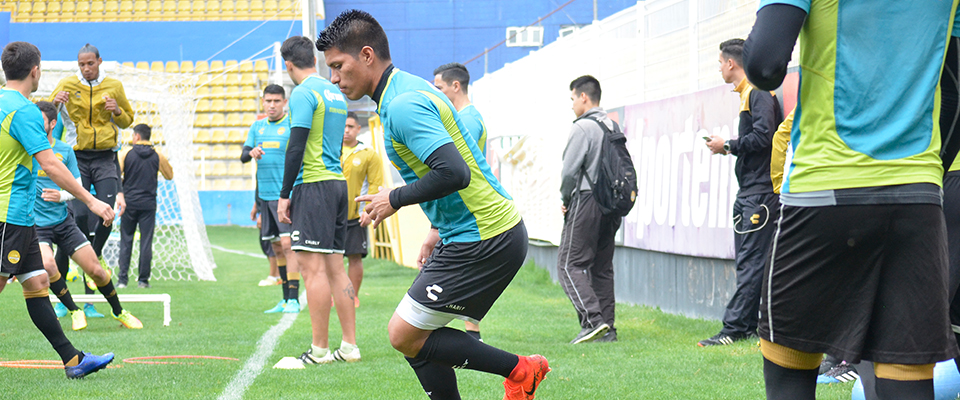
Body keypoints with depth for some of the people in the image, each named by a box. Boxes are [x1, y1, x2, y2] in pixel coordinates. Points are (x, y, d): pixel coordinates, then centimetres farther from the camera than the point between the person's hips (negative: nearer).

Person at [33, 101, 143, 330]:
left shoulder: (65, 151, 1)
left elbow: (77, 187, 4)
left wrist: (61, 196, -17)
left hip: (63, 221, 2)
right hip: (35, 224, -2)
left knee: (95, 270, 1)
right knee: (47, 265, -29)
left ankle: (118, 312, 27)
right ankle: (74, 311, -6)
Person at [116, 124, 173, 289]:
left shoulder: (126, 153, -2)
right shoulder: (157, 156, 1)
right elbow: (169, 175, 14)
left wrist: (118, 196, 2)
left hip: (129, 203, 0)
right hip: (148, 204, 0)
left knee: (126, 241, 7)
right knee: (146, 242, 3)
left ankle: (122, 279, 3)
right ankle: (143, 280, 3)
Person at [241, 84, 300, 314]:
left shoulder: (292, 125, -4)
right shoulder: (257, 127, 14)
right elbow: (243, 156, 11)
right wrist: (251, 152, -13)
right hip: (265, 195, 6)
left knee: (287, 244, -14)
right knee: (277, 248, 9)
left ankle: (293, 299, -14)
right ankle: (284, 299, 15)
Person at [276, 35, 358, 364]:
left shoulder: (303, 93, -9)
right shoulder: (335, 93, 17)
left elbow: (296, 147, -14)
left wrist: (284, 194, -11)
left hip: (313, 184, -9)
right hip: (338, 181, 9)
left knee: (313, 266, -8)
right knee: (335, 266, 10)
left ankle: (319, 350, -10)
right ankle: (349, 346, 9)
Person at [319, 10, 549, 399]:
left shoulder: (402, 106, -19)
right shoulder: (409, 90, 14)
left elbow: (454, 173, -30)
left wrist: (396, 199, -15)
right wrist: (440, 229, 24)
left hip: (484, 242, -10)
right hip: (471, 234, 10)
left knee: (405, 335, -6)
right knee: (415, 338, 11)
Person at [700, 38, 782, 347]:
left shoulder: (758, 93, -10)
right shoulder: (748, 94, 20)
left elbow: (763, 137, -21)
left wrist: (728, 146, -10)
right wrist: (728, 147, 11)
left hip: (760, 192, -10)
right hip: (748, 192, 10)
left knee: (751, 263, -11)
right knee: (747, 261, 8)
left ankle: (734, 328, -14)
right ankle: (748, 327, 10)